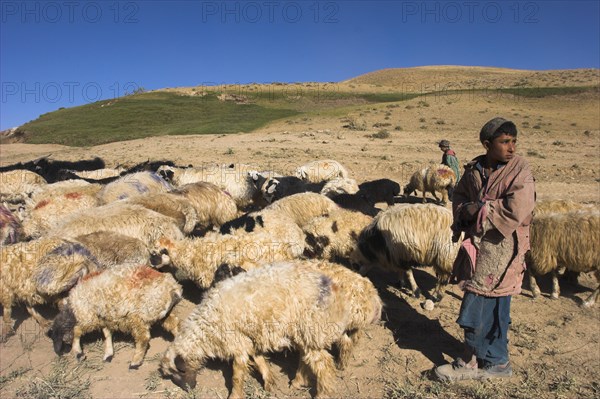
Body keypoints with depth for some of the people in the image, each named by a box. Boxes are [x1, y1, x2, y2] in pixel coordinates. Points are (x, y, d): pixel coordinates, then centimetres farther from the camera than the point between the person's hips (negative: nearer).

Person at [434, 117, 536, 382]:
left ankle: (472, 361, 17)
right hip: (478, 243, 6)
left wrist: (480, 209, -13)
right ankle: (497, 362, 32)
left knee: (477, 304, -3)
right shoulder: (474, 169, 5)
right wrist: (463, 211, -6)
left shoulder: (520, 170, -11)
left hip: (502, 247, -6)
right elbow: (460, 195, 16)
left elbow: (517, 211, -22)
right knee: (495, 307, 17)